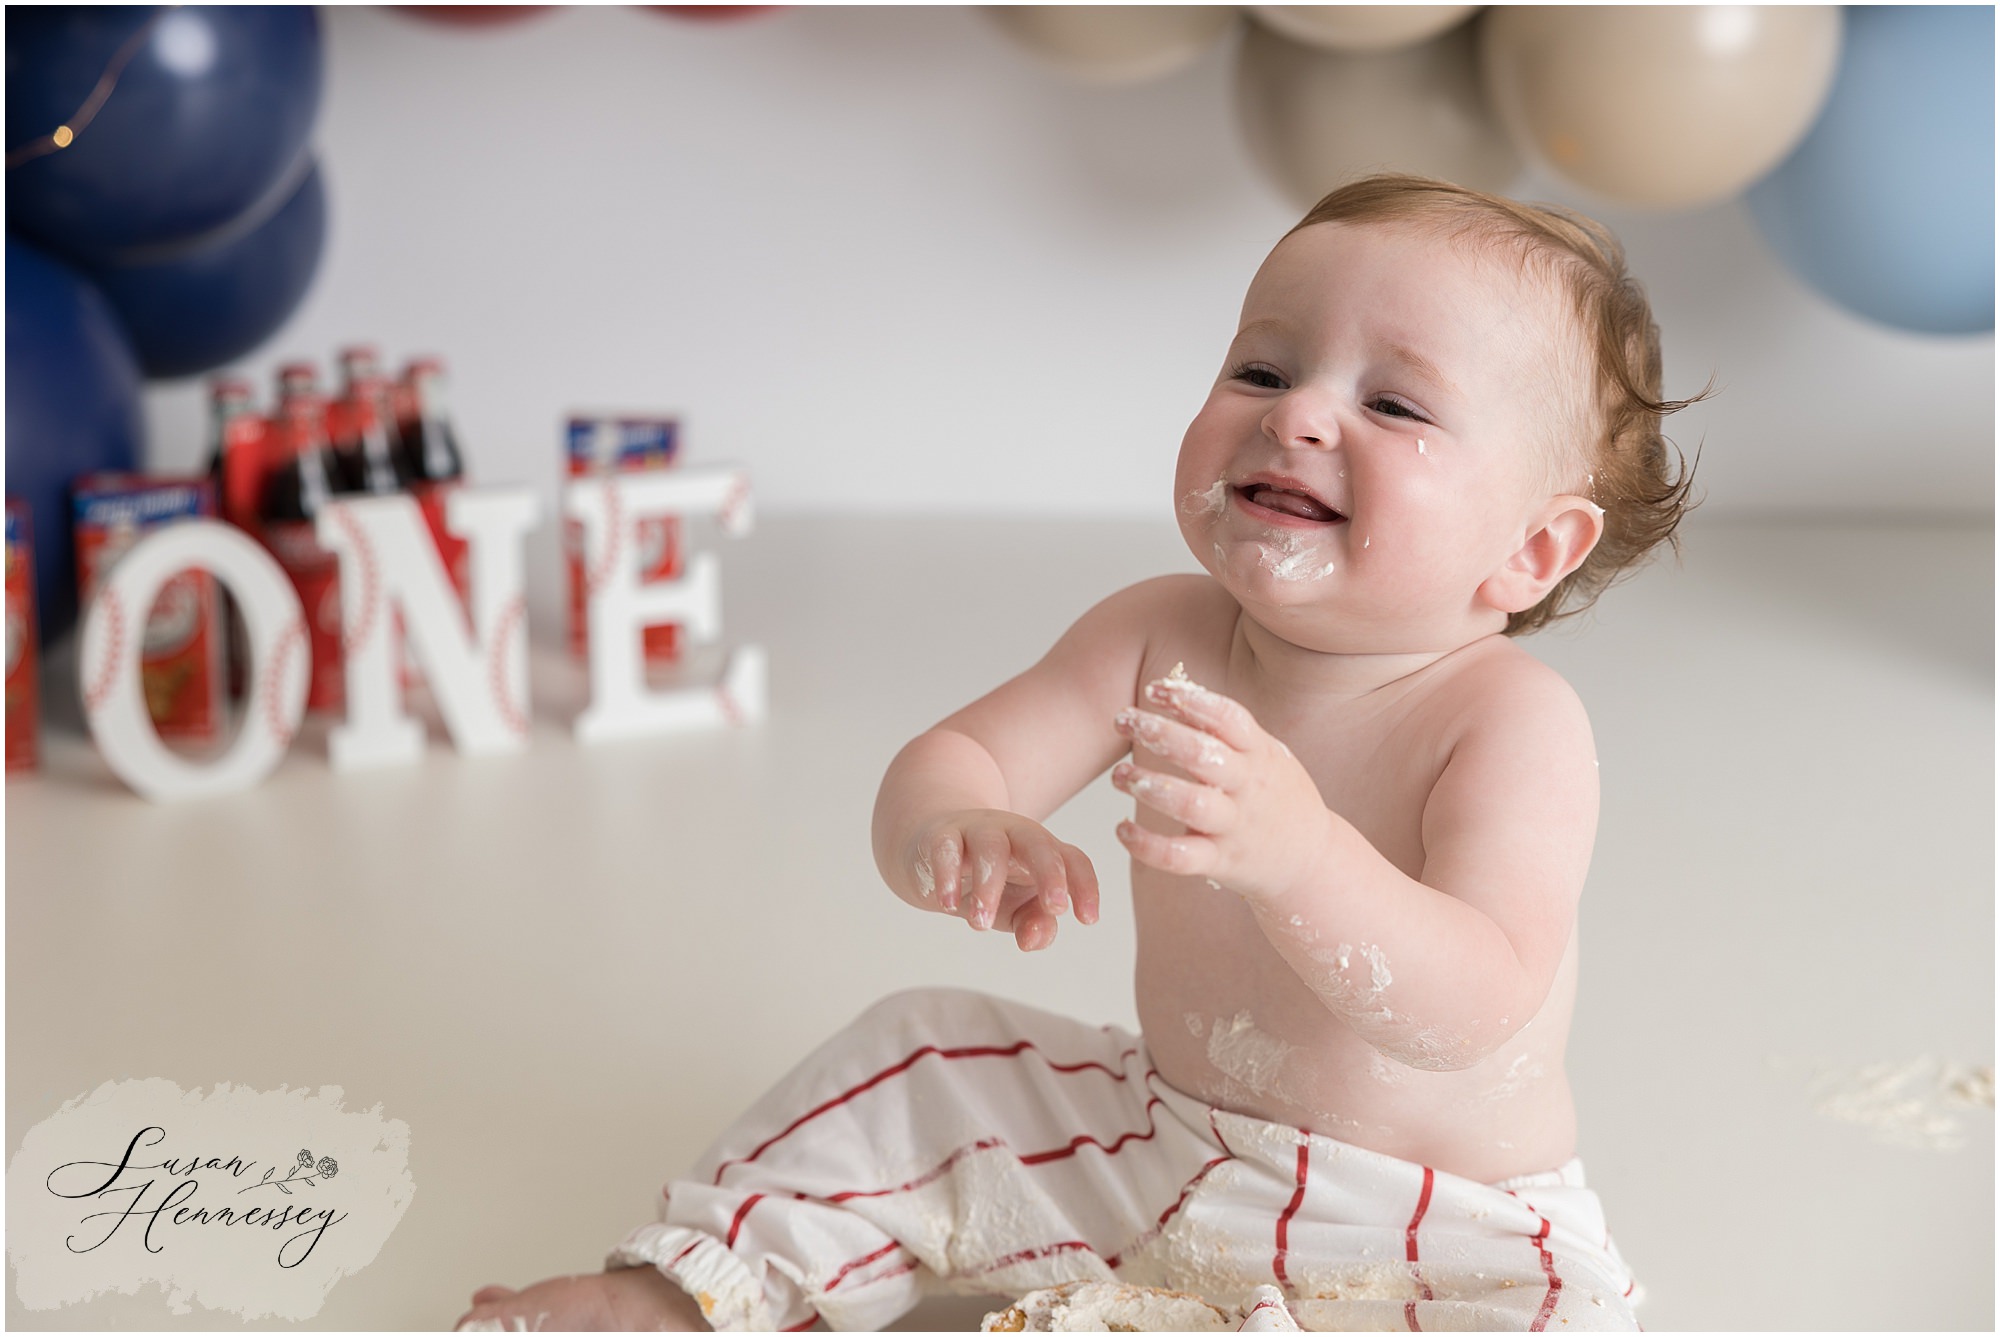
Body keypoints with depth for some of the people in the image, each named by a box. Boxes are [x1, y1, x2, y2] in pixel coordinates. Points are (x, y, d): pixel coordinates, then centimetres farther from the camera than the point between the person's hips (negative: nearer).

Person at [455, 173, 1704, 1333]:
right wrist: (951, 830, -38)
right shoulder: (1156, 639, -7)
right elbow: (955, 755, -12)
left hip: (1437, 1236, -4)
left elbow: (1474, 1014, -34)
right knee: (916, 1063, 5)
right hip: (1161, 1150, 5)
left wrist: (1296, 854, -53)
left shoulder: (1515, 721, -23)